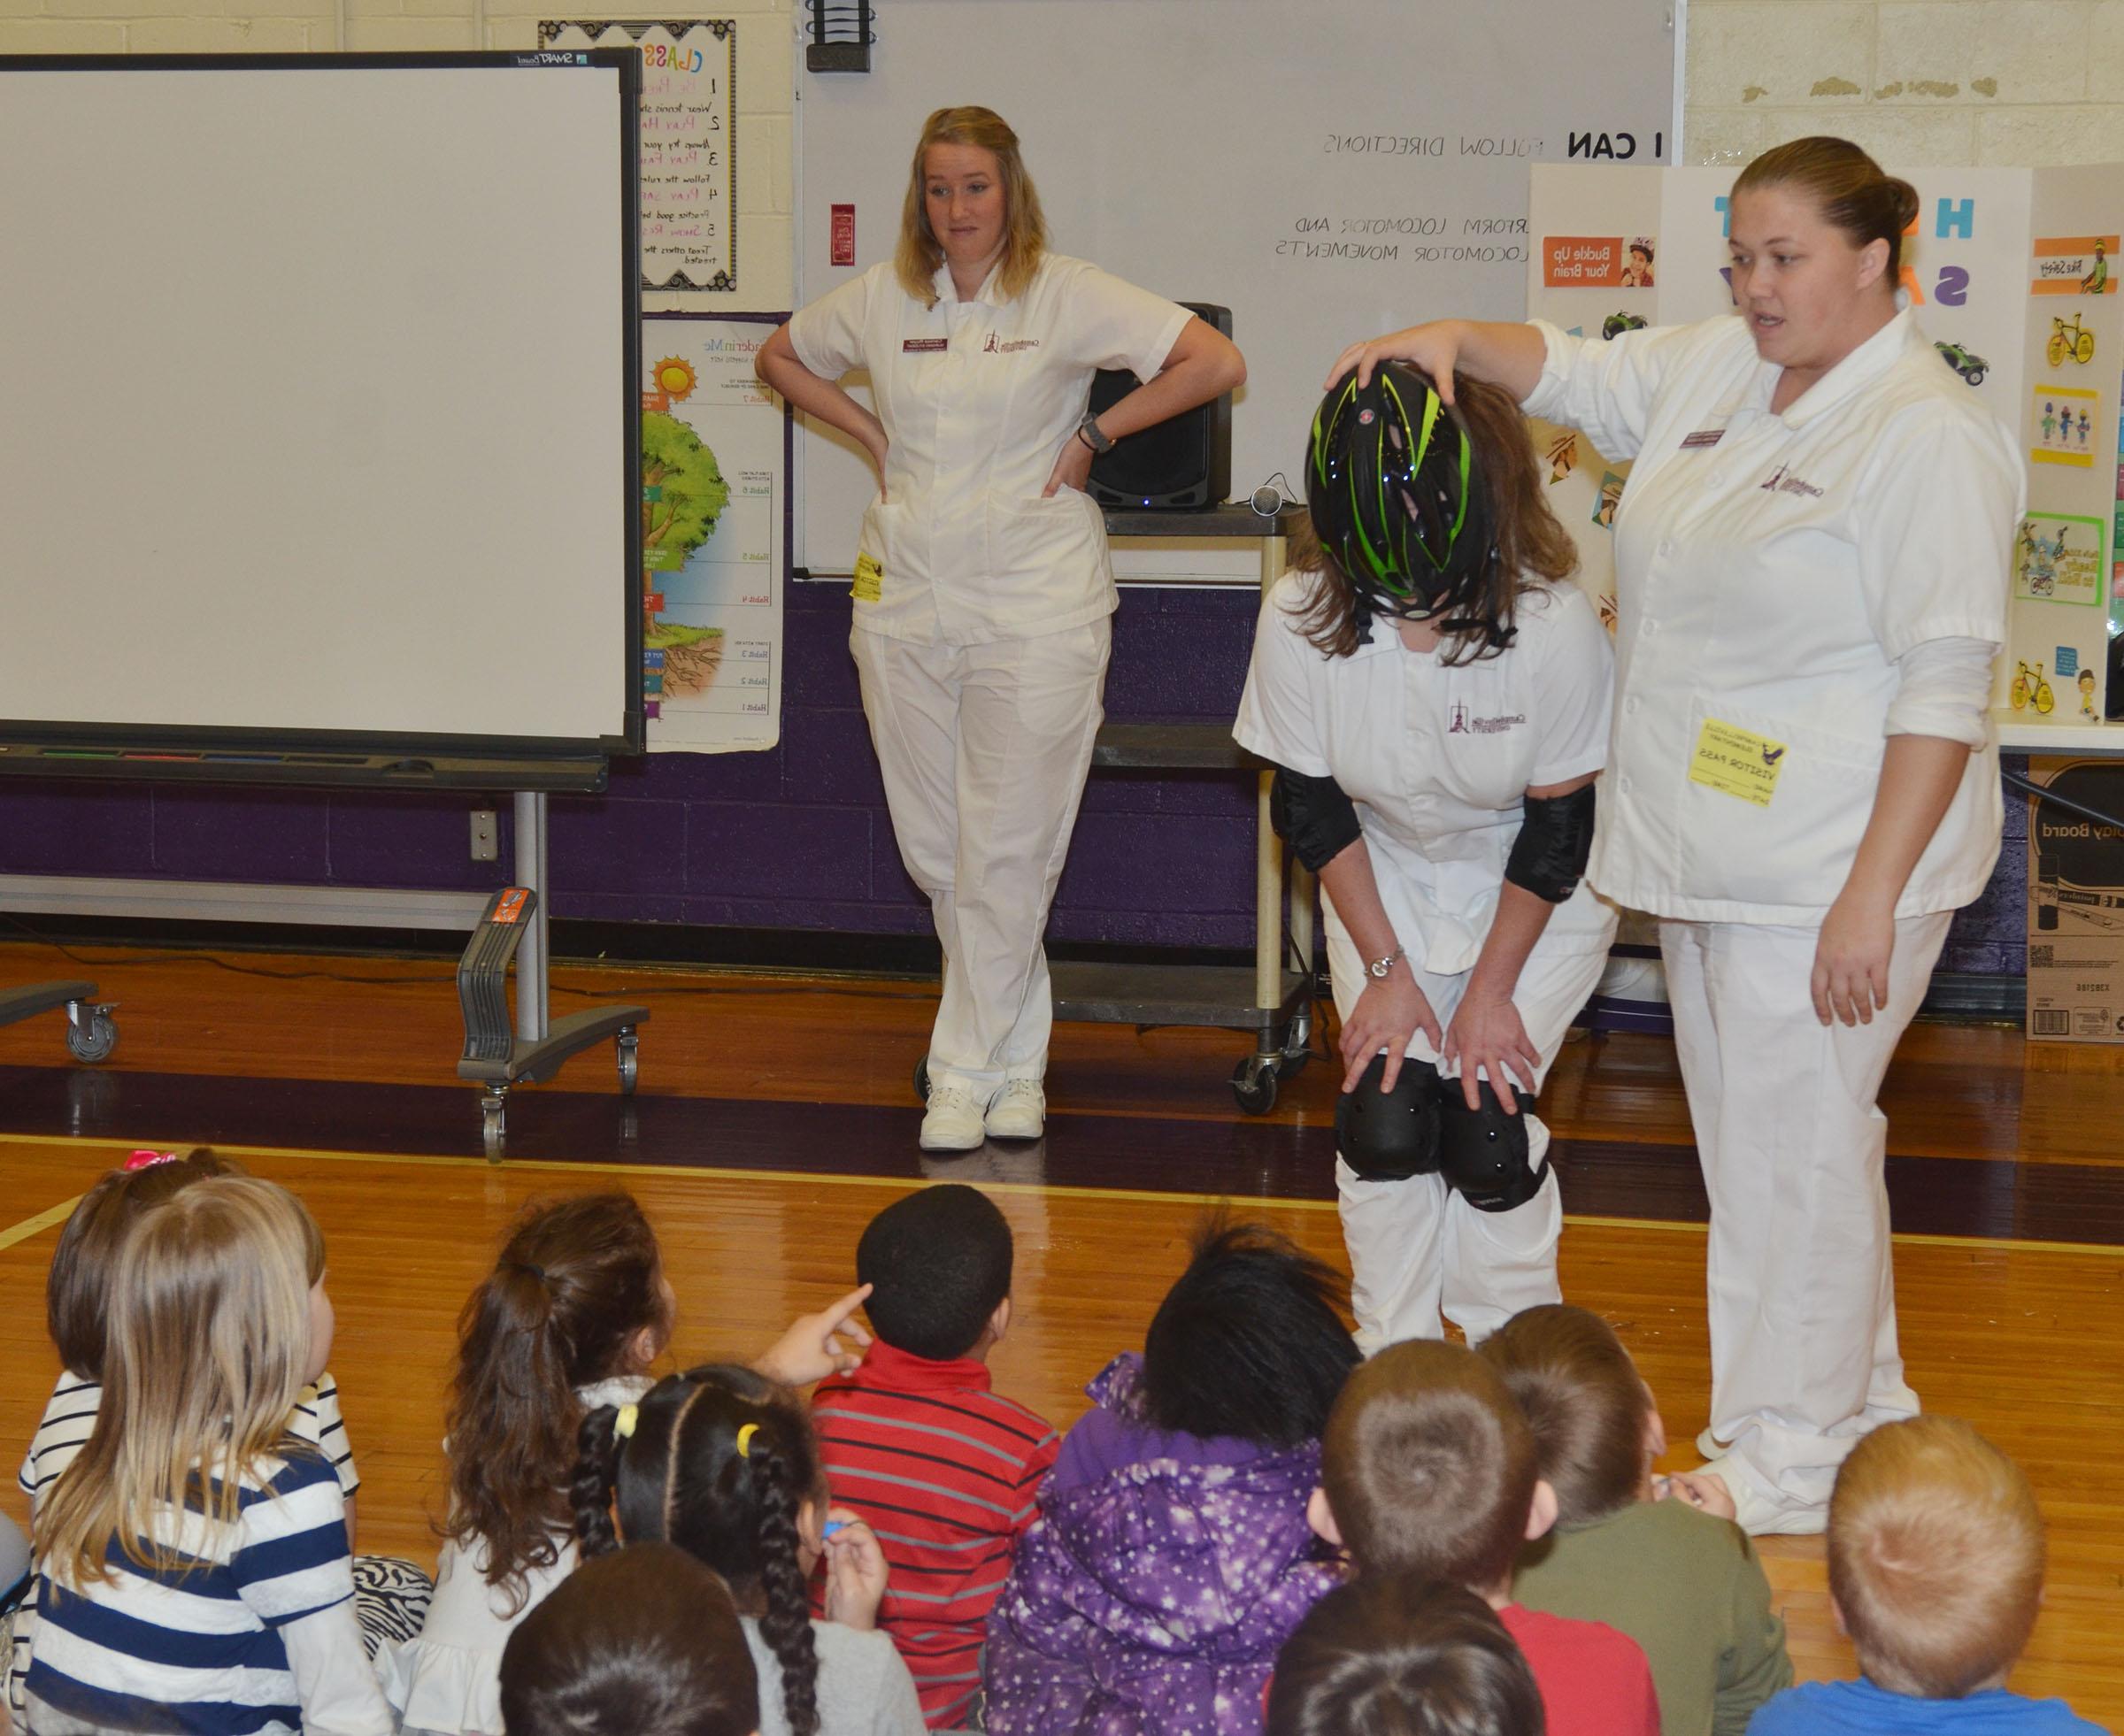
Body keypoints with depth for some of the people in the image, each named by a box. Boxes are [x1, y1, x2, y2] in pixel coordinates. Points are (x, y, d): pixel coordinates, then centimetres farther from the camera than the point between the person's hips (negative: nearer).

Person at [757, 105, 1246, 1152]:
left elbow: (1216, 363, -8)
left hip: (1035, 603, -4)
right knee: (932, 850, 8)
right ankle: (1017, 1054, 24)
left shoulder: (1066, 296, -5)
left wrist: (1092, 438, -6)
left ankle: (969, 1071, 9)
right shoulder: (881, 298, 6)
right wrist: (870, 435, 11)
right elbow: (779, 358, 24)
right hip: (906, 599, 4)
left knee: (1008, 855, -3)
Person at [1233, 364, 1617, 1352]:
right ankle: (1390, 1357, 11)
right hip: (1385, 884, 2)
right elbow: (1309, 805, -9)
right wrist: (1386, 968, -8)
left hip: (1538, 897, -2)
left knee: (1486, 1122, -12)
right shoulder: (1301, 616, -24)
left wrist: (1491, 987, -12)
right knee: (1382, 1114, -10)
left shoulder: (1553, 623, -31)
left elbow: (1560, 823, -17)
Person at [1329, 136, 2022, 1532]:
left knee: (1794, 1149, -1)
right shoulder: (1716, 372, 9)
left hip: (1828, 875, -9)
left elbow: (1945, 686, -19)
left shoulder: (1929, 436, -15)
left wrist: (1873, 897, -22)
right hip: (1710, 859, 9)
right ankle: (1860, 1411, 32)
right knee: (1758, 1142, 17)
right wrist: (1455, 341, 0)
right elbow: (1575, 373, 23)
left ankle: (1788, 1465, 12)